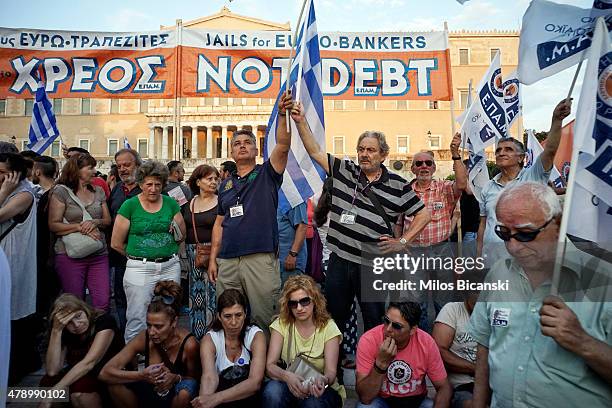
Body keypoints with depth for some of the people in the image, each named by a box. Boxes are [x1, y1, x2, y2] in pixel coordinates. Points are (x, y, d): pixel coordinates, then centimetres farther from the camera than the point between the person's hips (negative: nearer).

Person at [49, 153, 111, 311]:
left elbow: (108, 220, 12)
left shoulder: (98, 191, 13)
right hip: (70, 255, -3)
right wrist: (79, 227, -16)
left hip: (99, 254, 3)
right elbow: (53, 225, -6)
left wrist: (95, 222, -8)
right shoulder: (61, 191, -1)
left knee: (103, 302, -2)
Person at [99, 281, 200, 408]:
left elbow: (195, 378, -10)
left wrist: (176, 378, -32)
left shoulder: (188, 344, -26)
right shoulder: (144, 338, -18)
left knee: (185, 391, -37)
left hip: (176, 397, -3)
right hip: (151, 394, 3)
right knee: (114, 382, -21)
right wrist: (141, 375, -37)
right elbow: (105, 373, -22)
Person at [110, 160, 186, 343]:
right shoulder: (130, 206, -1)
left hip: (170, 267, 3)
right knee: (137, 319, 2)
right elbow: (116, 244, 2)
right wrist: (136, 256, 7)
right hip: (139, 269, -2)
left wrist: (177, 231, 0)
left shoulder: (171, 203, 7)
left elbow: (182, 236, 16)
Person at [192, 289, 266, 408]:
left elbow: (255, 382, -25)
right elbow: (209, 378, -25)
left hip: (249, 398, 1)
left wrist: (216, 398, -39)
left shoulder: (256, 335, -12)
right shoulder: (209, 339, -7)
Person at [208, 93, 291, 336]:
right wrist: (213, 258, 10)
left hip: (261, 259, -4)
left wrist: (283, 115, -27)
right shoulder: (226, 184, 15)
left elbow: (283, 145, -13)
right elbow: (219, 223, 15)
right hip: (227, 261, 4)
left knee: (264, 319, 3)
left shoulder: (266, 174, 4)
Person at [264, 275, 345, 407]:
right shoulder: (281, 324, -4)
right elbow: (269, 365, -11)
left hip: (321, 389, -1)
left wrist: (323, 380, -39)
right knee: (272, 390, -30)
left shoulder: (328, 327, -8)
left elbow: (330, 371, -15)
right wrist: (286, 375, -34)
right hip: (291, 386, 1)